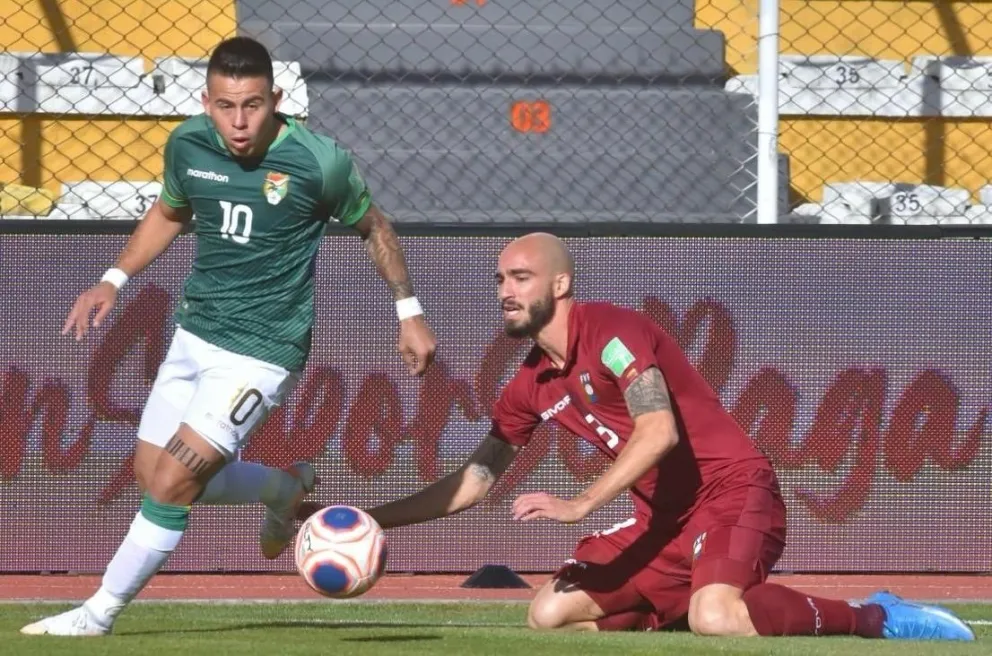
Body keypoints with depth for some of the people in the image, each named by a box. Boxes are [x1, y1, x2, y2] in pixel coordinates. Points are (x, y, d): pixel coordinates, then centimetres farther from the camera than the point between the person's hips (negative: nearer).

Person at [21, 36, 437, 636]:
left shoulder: (320, 162, -17)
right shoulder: (188, 145, -4)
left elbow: (373, 227, 2)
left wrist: (410, 313, 5)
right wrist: (114, 281, 9)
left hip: (262, 353, -6)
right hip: (195, 333, 6)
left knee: (171, 482, -13)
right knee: (151, 475, 12)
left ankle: (100, 614, 2)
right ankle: (287, 488, 35)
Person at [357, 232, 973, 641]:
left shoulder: (609, 331, -14)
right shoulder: (531, 387, 11)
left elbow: (659, 431, -27)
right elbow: (473, 481, 19)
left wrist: (579, 505, -31)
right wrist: (373, 520, 12)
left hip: (731, 492, -8)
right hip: (664, 518, 8)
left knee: (716, 618, -36)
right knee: (550, 613, -1)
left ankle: (874, 618, -17)